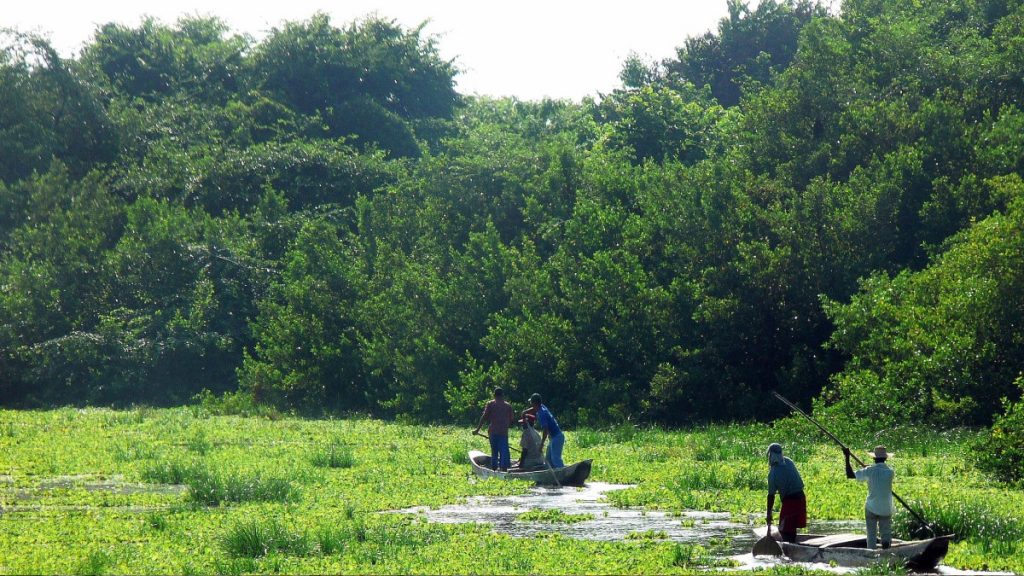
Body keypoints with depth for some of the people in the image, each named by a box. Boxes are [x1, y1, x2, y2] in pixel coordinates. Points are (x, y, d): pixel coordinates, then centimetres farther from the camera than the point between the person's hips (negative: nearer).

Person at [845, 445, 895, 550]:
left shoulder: (869, 471, -10)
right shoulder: (890, 472, -7)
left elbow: (850, 475, -3)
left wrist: (847, 458, 4)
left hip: (871, 508, -1)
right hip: (886, 509, 1)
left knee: (871, 535, 5)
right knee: (886, 534, 7)